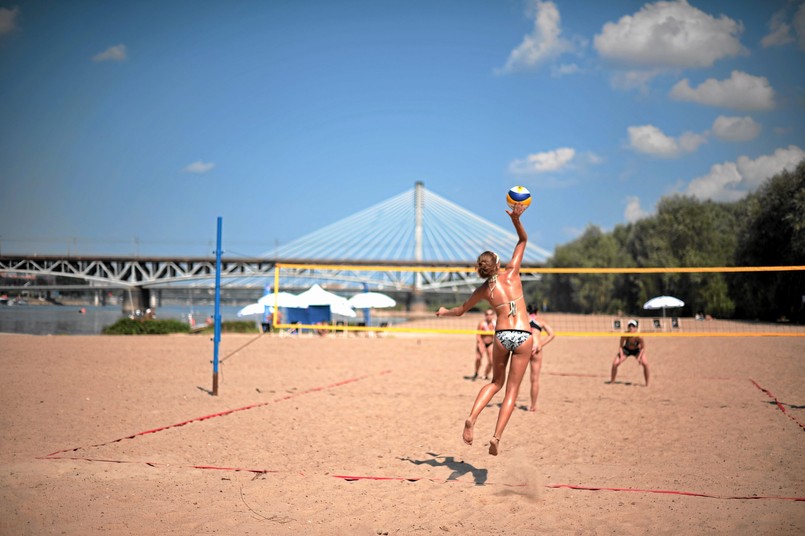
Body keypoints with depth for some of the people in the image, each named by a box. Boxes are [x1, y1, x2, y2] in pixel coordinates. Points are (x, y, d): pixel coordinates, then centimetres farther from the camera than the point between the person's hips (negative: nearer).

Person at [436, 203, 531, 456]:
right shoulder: (511, 273, 3)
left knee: (496, 382, 22)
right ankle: (496, 436, -7)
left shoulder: (483, 290, 8)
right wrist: (516, 219, 1)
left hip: (502, 335, 1)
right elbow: (523, 240, 13)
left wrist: (444, 312, 43)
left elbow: (460, 310, 24)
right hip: (524, 336, -1)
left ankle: (472, 417, 0)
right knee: (512, 390, 4)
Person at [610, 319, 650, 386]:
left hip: (637, 350, -1)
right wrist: (621, 356, -26)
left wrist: (639, 357, -28)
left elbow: (643, 348, -17)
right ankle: (612, 381, 12)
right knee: (615, 364, -13)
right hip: (626, 350, 1)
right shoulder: (624, 335, -31)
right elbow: (621, 346, -15)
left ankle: (647, 383, -4)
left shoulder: (639, 337, -33)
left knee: (645, 364, -23)